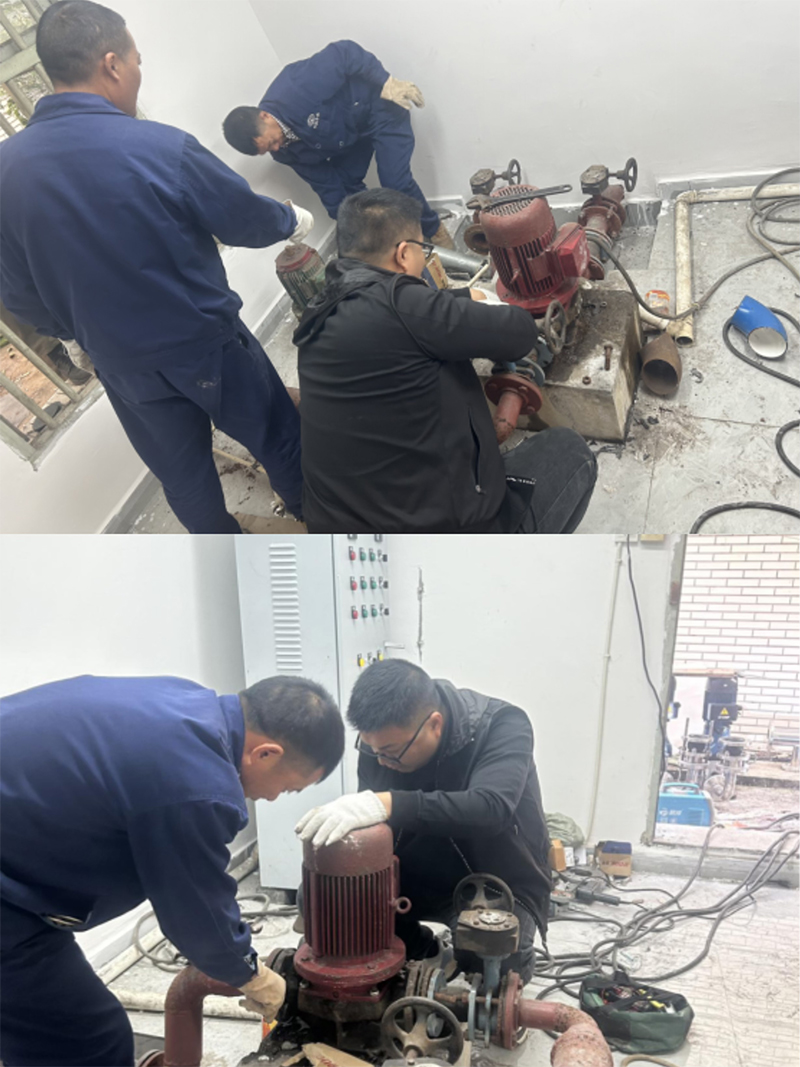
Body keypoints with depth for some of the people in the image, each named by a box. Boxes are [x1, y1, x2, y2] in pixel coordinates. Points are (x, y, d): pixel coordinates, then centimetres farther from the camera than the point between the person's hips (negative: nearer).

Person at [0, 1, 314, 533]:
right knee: (279, 438, 20)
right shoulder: (160, 148, -22)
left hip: (121, 365, 5)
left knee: (184, 477, 22)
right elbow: (247, 220, -7)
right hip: (207, 346, -4)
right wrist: (292, 219, 15)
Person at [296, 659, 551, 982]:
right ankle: (418, 950, 10)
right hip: (422, 876, 4)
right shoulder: (381, 738, -13)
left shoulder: (503, 727, -26)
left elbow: (491, 808, -44)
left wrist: (387, 804, -53)